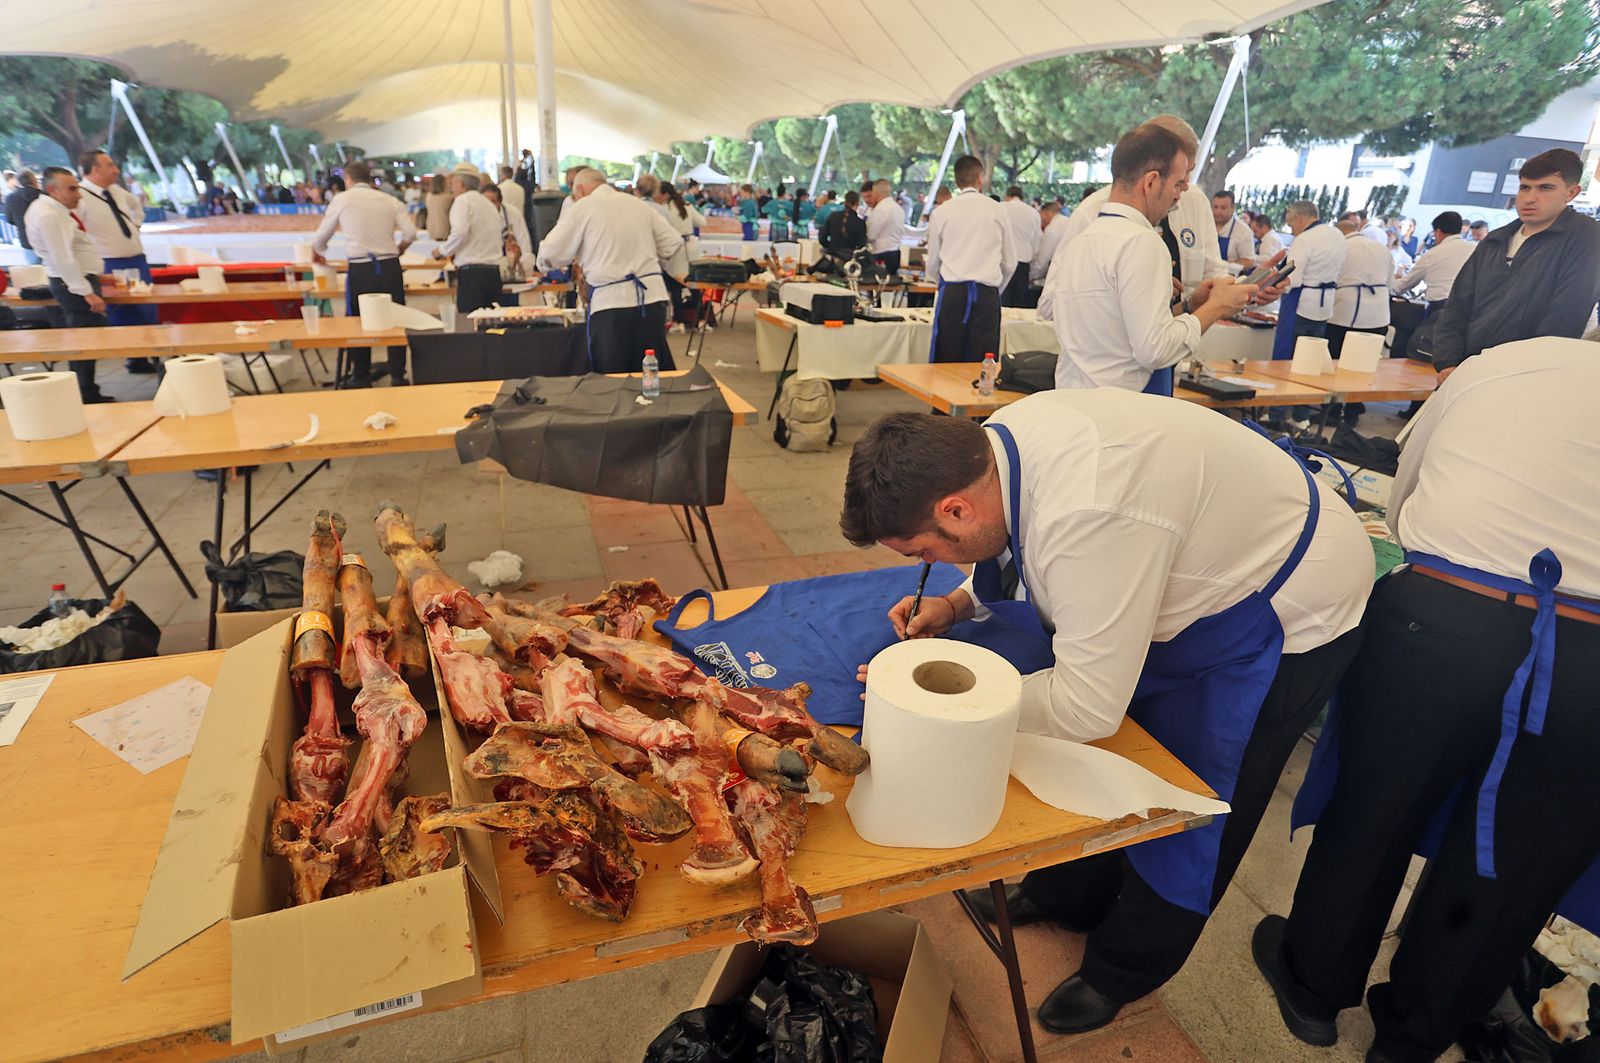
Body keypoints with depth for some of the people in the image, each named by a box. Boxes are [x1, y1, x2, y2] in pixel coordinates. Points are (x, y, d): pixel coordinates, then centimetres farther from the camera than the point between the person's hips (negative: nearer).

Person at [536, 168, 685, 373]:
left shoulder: (582, 207, 1)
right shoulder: (638, 204, 14)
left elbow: (549, 255, -2)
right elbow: (673, 244, 13)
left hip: (611, 304, -5)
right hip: (653, 297, 5)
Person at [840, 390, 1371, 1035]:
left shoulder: (1088, 520, -43)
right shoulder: (994, 442, -16)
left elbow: (1087, 709, -33)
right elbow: (1018, 542, 7)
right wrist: (956, 604, -8)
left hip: (1293, 613, -8)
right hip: (1210, 567, 8)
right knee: (1112, 750, 17)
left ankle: (1124, 971, 31)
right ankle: (1067, 895, 41)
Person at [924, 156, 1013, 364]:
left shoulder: (942, 212, 4)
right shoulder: (998, 210, 5)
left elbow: (932, 265, 12)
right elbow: (1010, 263, 11)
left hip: (952, 292, 0)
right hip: (987, 293, 0)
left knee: (946, 362, 2)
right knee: (981, 363, 1)